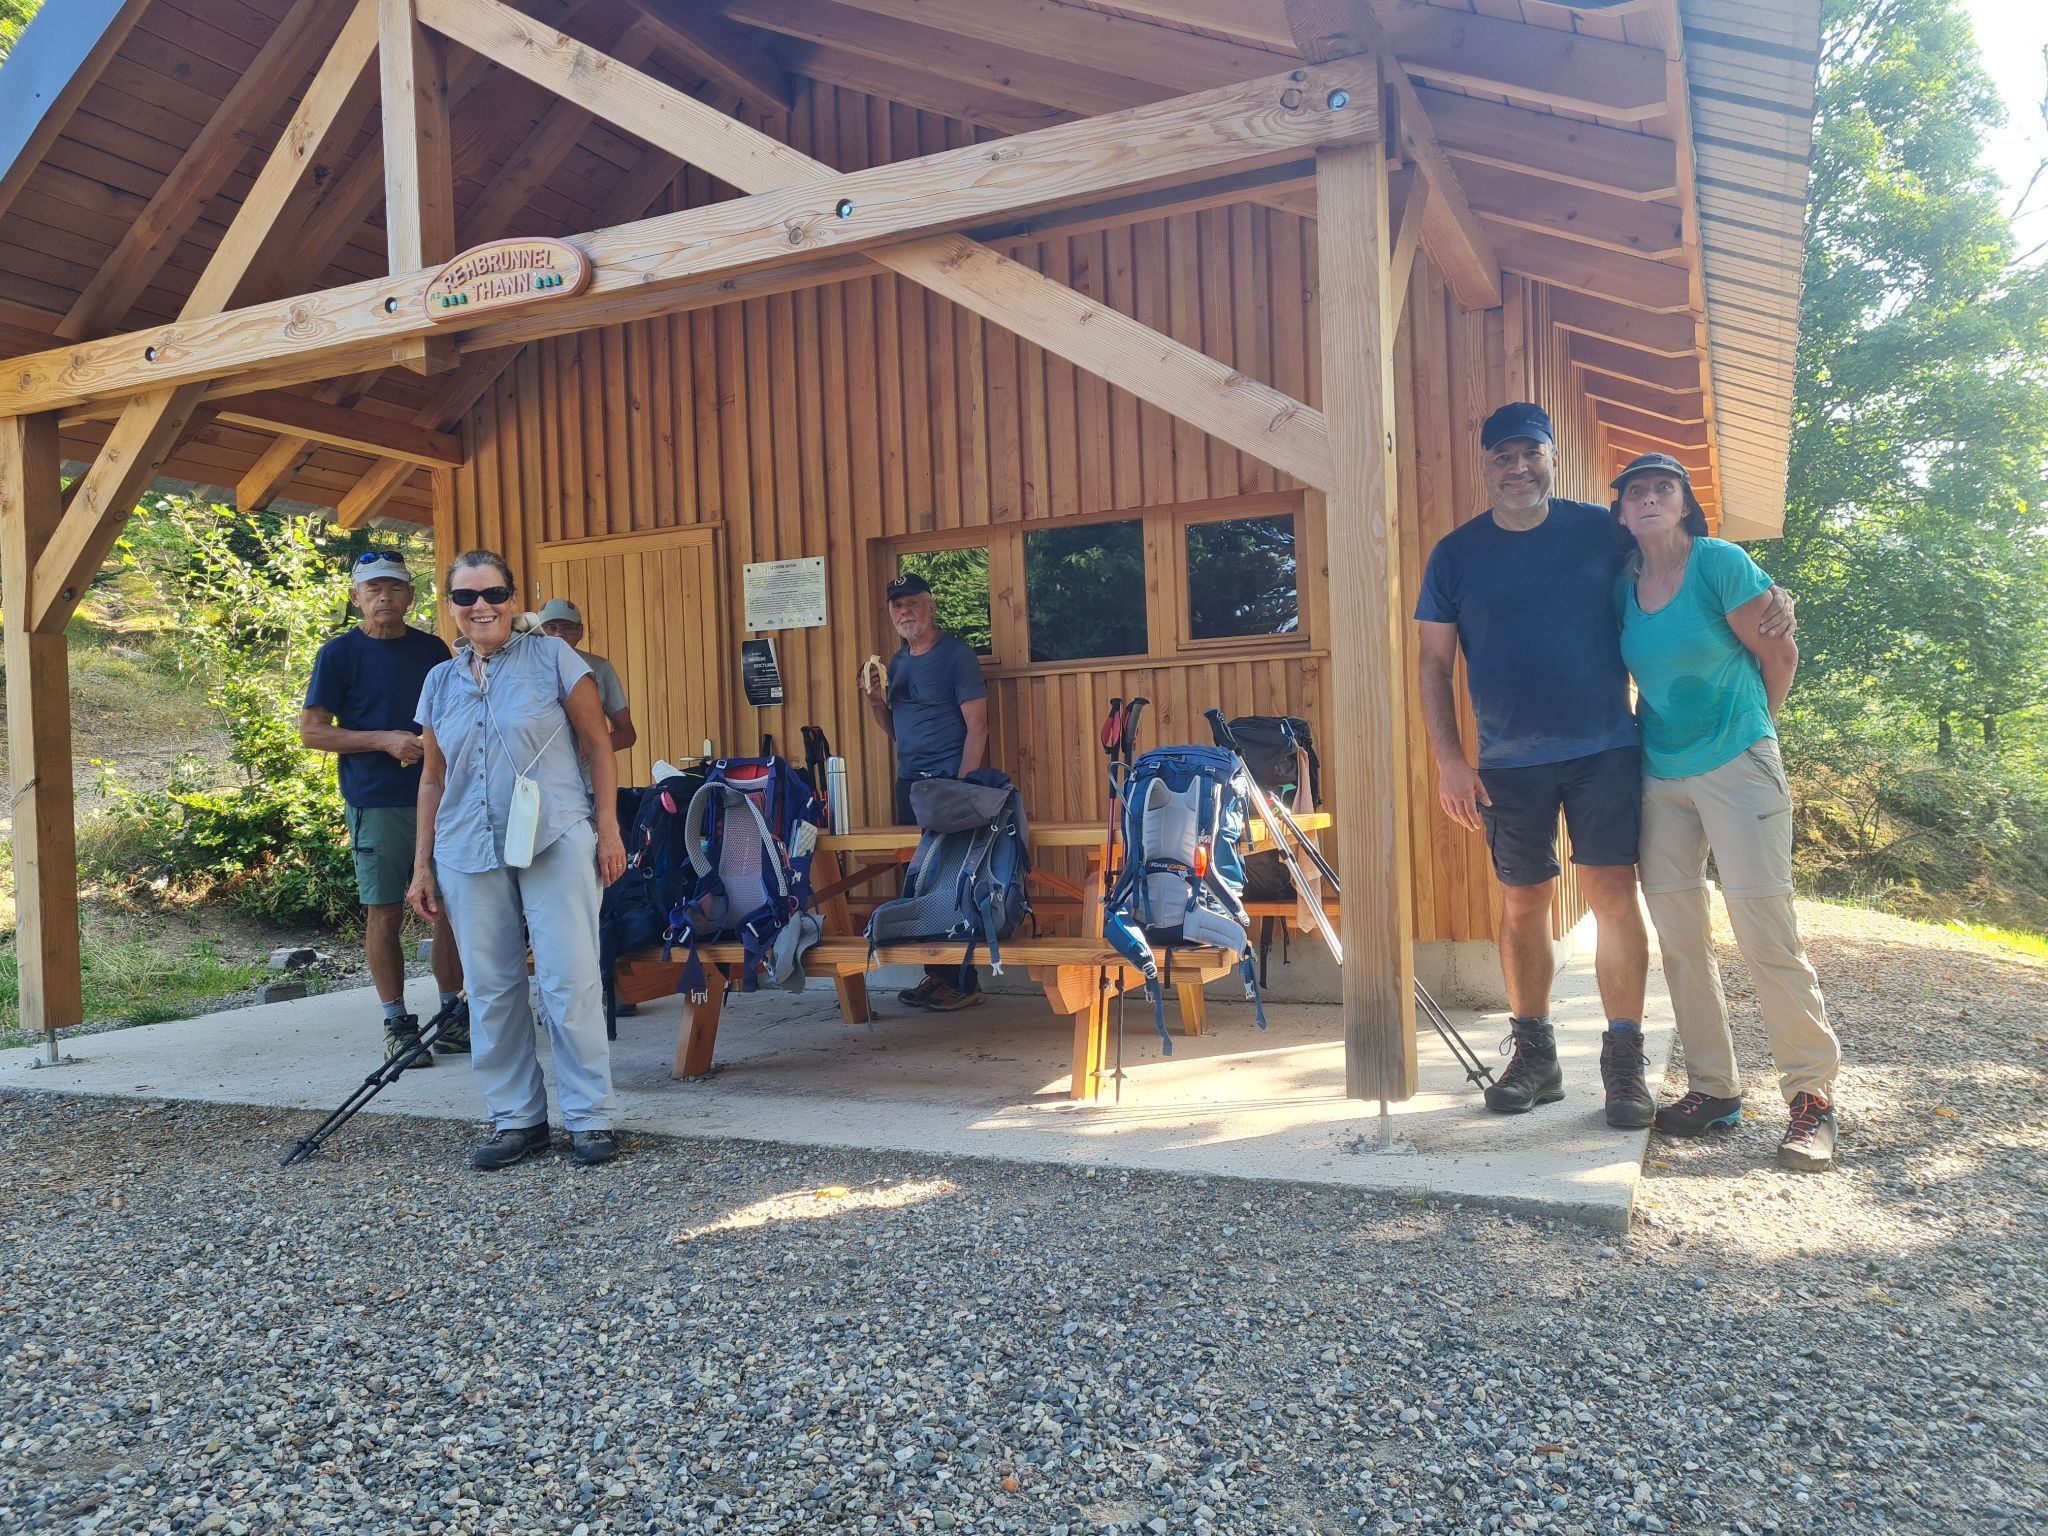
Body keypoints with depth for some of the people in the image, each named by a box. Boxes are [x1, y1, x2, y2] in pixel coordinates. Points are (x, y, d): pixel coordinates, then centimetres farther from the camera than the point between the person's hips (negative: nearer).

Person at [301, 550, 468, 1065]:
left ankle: (453, 1014, 15)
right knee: (385, 912, 1)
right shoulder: (340, 653, 0)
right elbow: (311, 731, -3)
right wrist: (385, 740, -14)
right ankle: (397, 1023, 12)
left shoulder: (433, 650, 11)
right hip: (376, 804, -3)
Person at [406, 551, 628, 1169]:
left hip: (555, 844, -4)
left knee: (570, 981, -5)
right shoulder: (440, 682, 13)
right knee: (491, 992, 6)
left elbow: (599, 744, 1)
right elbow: (433, 779, 18)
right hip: (469, 855, 4)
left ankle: (591, 1117, 6)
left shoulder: (552, 657, 1)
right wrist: (423, 865, 15)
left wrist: (608, 830, -5)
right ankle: (517, 1118, 18)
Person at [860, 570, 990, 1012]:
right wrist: (875, 699, 1)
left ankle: (964, 981, 1)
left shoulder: (956, 654, -6)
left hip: (949, 781, -7)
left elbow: (977, 726, -10)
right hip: (909, 784, 7)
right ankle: (936, 974, 15)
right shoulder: (897, 662, 15)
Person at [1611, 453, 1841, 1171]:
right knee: (1679, 935, 5)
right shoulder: (1623, 586, 6)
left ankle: (1812, 1093, 2)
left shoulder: (1722, 564, -9)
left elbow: (1780, 655, -2)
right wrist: (1656, 733, 13)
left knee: (1763, 928, -10)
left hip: (1736, 765, -5)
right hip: (1660, 774, 5)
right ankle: (1713, 1088, 15)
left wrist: (1751, 729, 9)